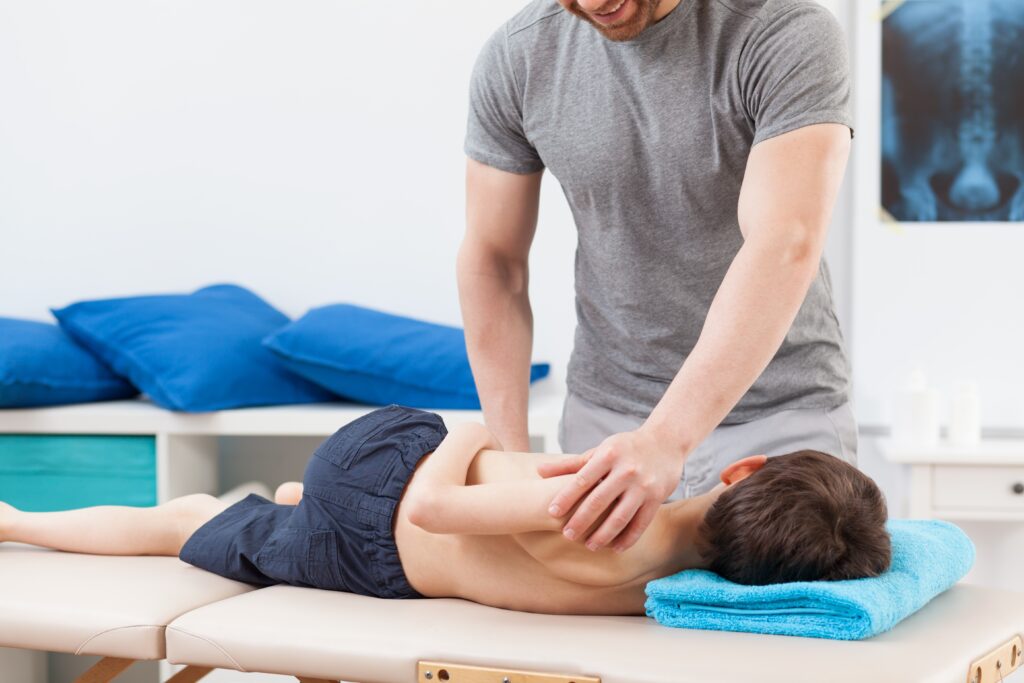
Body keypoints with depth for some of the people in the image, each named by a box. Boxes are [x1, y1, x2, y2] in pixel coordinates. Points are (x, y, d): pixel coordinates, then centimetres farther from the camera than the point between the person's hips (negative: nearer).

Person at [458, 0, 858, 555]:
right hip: (604, 419, 2)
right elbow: (493, 261, 2)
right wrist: (510, 452, -5)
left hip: (781, 411, -2)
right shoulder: (515, 57, -7)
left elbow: (786, 249, -31)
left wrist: (663, 439, -41)